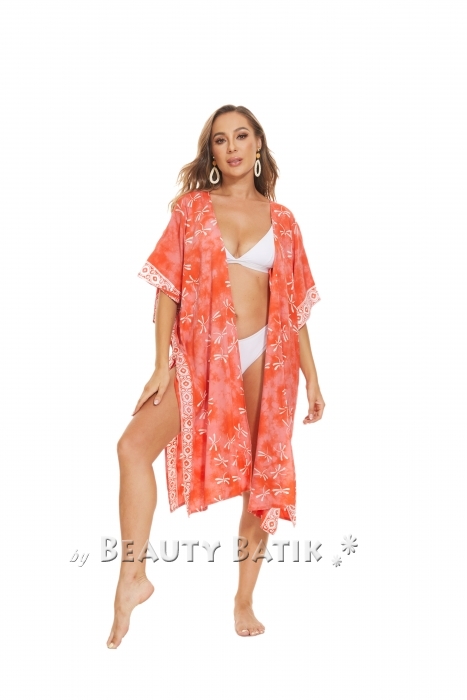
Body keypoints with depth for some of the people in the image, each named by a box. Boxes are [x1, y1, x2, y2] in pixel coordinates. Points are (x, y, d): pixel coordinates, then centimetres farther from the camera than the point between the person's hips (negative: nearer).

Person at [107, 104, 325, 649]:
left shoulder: (281, 220, 9)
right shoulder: (192, 207, 6)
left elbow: (295, 305, 9)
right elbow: (169, 288, 0)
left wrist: (312, 379, 6)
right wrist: (161, 366, -8)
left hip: (264, 357, 2)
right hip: (198, 354, -1)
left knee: (261, 479, 5)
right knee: (133, 445, -23)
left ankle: (244, 602, 20)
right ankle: (133, 576, -10)